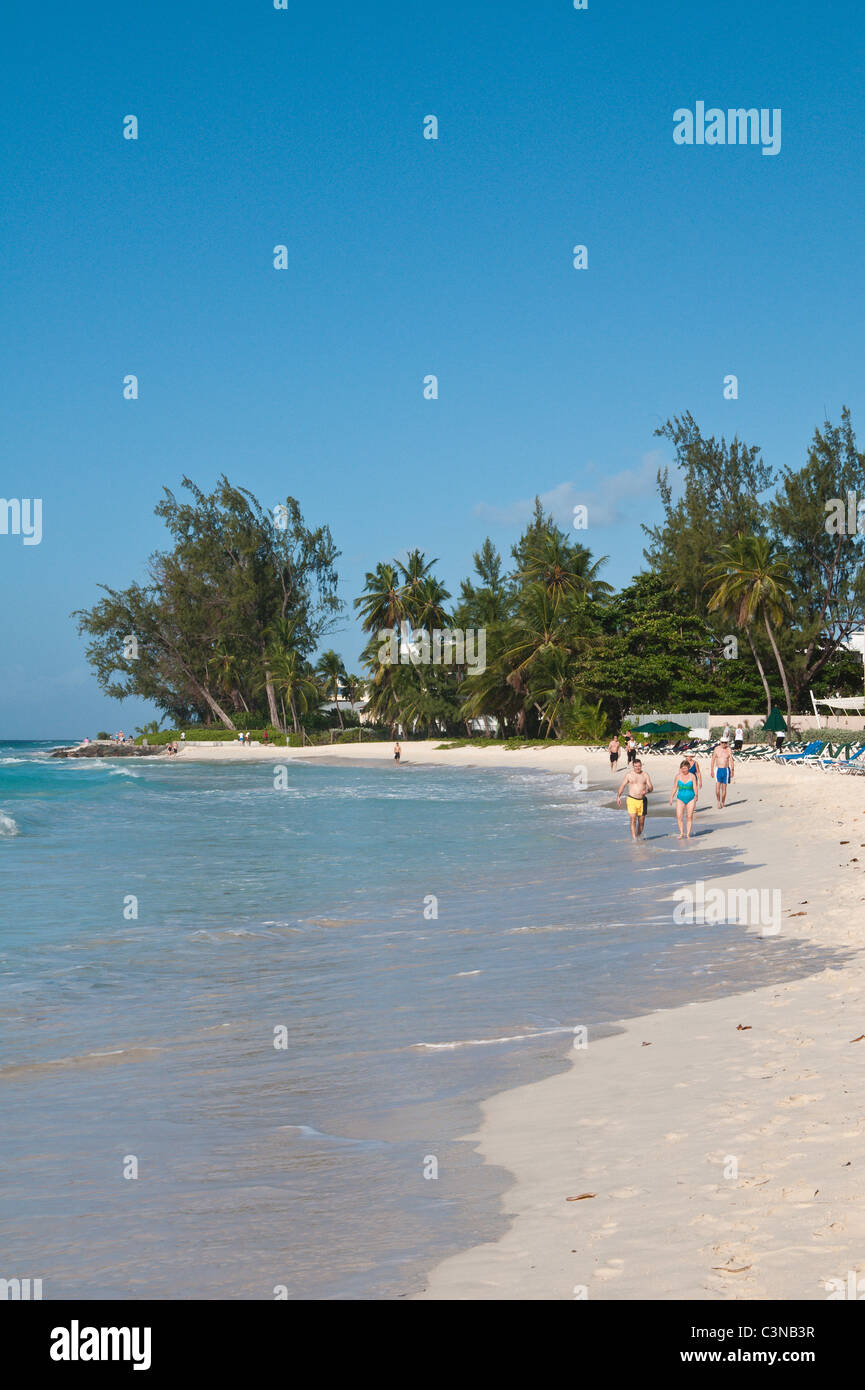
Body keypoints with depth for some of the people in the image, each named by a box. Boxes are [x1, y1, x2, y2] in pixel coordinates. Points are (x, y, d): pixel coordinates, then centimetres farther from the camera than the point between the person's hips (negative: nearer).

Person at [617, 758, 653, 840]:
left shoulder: (645, 775, 7)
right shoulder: (628, 774, 2)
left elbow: (651, 787, 4)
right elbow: (622, 786, 2)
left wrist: (647, 791, -19)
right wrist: (618, 797, -9)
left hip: (642, 800, 2)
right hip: (632, 799, -2)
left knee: (641, 821, 7)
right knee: (633, 819, -15)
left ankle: (639, 836, 28)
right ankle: (634, 838, -18)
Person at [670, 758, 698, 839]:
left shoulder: (692, 776, -2)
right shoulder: (678, 776, 2)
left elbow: (695, 787, -6)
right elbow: (674, 788, 7)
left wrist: (696, 795, -20)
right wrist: (671, 797, 1)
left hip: (690, 799, -1)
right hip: (680, 798, 1)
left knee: (689, 817, 1)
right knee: (679, 817, -11)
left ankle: (688, 834, 9)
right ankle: (681, 833, 2)